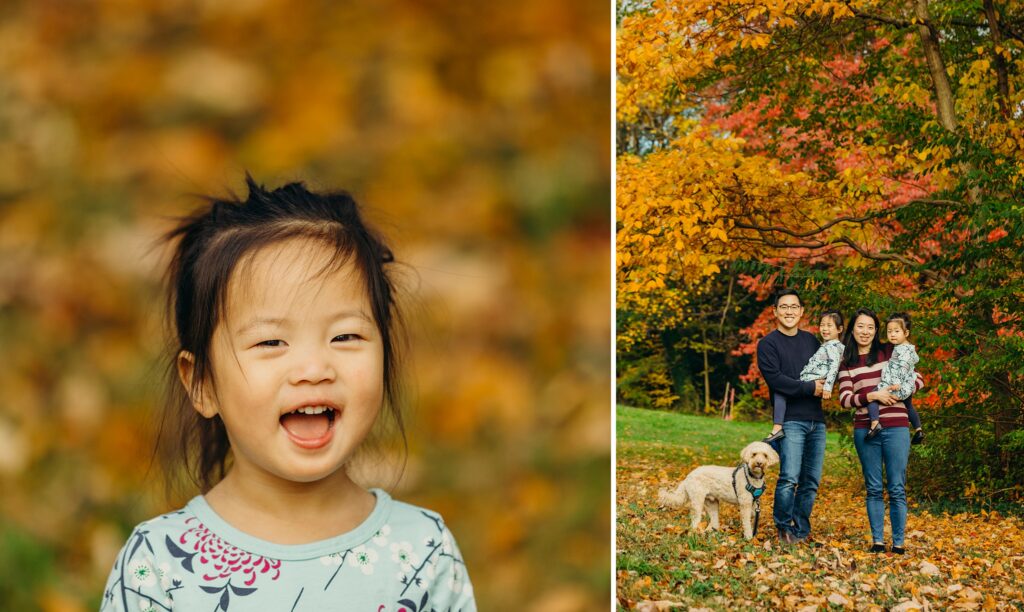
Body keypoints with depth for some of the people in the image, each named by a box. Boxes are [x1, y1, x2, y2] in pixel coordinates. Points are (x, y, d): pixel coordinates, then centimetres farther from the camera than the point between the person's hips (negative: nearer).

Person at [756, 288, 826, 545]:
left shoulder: (811, 340, 17)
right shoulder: (768, 343, 0)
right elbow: (775, 379, -12)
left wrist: (824, 383, -2)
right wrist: (810, 388, -12)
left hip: (816, 420, 5)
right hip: (791, 420, -5)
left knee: (811, 482, 5)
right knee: (789, 478, -14)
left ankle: (801, 531, 14)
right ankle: (784, 530, 1)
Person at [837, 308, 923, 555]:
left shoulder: (890, 352, 7)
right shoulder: (847, 363, 9)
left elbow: (918, 379, 9)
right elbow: (845, 399, -1)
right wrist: (872, 396, -16)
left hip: (896, 427, -1)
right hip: (865, 430, 1)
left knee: (897, 488, -1)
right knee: (873, 488, 5)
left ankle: (898, 542, 3)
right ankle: (877, 540, 10)